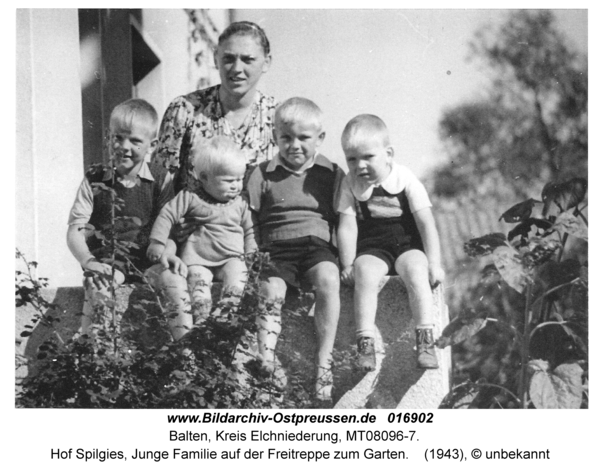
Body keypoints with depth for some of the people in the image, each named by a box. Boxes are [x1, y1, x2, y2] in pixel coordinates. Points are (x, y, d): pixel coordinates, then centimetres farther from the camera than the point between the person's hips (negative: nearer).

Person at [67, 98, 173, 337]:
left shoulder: (160, 180, 5)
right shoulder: (94, 179, 5)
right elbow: (75, 230, 2)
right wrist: (88, 261, -16)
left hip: (148, 269, 0)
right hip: (106, 267, 0)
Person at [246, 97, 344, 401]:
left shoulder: (331, 174, 13)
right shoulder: (263, 174, 12)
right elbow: (248, 222, 9)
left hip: (318, 244, -1)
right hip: (277, 248, 1)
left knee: (328, 278, -32)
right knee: (270, 289, -30)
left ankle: (324, 362, -29)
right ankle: (265, 357, -29)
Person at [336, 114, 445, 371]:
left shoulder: (406, 180, -4)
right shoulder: (350, 184, 1)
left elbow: (426, 223, -6)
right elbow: (347, 226, 0)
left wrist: (434, 263, -11)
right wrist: (348, 265, -9)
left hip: (408, 243, -1)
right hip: (371, 247, 1)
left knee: (416, 271, -29)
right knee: (364, 275, -29)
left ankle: (425, 340, -26)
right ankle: (365, 344, -29)